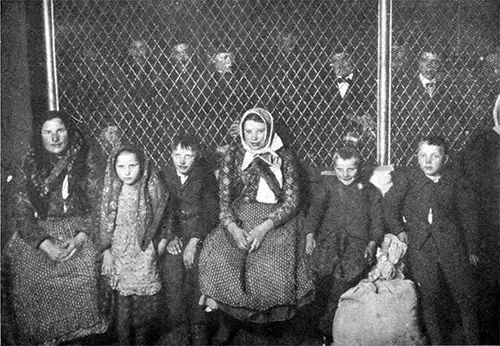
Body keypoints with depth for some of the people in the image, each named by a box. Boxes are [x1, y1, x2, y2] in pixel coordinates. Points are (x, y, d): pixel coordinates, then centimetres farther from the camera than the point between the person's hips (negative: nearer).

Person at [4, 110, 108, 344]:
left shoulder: (87, 160, 3)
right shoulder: (30, 164, 7)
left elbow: (98, 204, -1)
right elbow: (22, 210, 1)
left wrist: (80, 238, -17)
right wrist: (45, 244, -15)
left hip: (79, 230, -1)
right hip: (39, 231, 2)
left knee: (82, 269, -31)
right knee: (29, 274, -27)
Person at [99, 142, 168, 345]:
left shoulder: (153, 188, -8)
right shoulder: (111, 191, -6)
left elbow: (163, 218, 2)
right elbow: (105, 224, 0)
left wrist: (162, 242, -2)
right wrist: (106, 253, -1)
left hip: (146, 255, 0)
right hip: (120, 255, 0)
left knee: (147, 303, 6)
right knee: (122, 304, 6)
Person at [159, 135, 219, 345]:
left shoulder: (206, 178, 7)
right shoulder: (163, 177, 11)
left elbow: (210, 213, -1)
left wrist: (194, 242, -11)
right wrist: (169, 237, -11)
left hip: (200, 237, -1)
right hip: (173, 238, 1)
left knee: (197, 287, -16)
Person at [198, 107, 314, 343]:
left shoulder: (283, 157, 4)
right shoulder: (233, 155, 8)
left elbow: (291, 201, -2)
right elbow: (224, 199, 4)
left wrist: (263, 228, -16)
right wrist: (233, 228, -15)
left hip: (275, 221, -1)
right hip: (238, 219, 2)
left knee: (273, 263, -28)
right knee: (215, 253, -24)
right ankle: (226, 319, -4)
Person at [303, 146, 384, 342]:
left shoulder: (370, 191, 25)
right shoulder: (325, 184, 25)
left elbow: (377, 220, 14)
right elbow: (316, 209, 10)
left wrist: (372, 243, -6)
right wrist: (310, 233, -8)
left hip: (358, 239, 0)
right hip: (329, 237, 1)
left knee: (349, 272, -32)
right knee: (323, 270, -33)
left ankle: (328, 329, -19)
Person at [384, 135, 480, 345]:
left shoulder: (454, 180, 3)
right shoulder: (405, 178, 0)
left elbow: (468, 215, 9)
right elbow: (389, 206, 10)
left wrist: (471, 249, 9)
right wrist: (398, 230, -2)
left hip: (452, 246, 1)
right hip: (419, 248, 0)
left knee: (465, 298, 6)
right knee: (428, 300, 3)